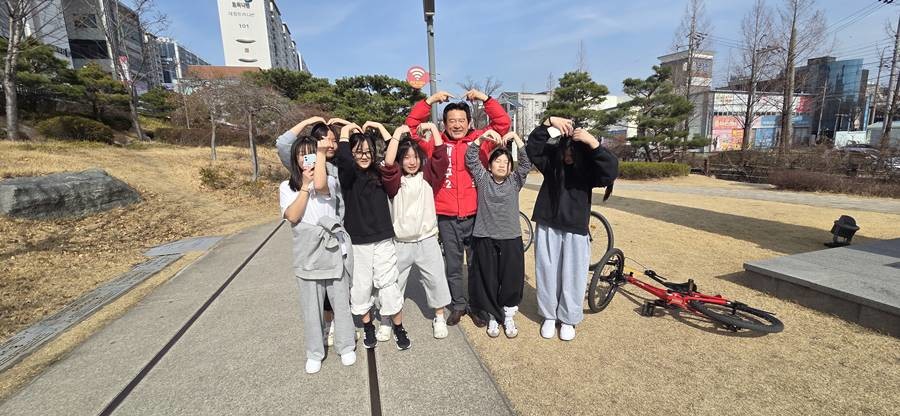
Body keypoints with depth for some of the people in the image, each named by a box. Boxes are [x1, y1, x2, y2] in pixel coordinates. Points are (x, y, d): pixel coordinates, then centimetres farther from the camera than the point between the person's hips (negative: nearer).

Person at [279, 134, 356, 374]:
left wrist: (321, 152, -17)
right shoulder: (287, 187, 7)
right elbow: (292, 216, -9)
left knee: (341, 301, 10)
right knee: (311, 306, 10)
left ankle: (346, 346, 29)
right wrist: (305, 185, -10)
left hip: (333, 250, -1)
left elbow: (320, 185, -25)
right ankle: (314, 353, 29)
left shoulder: (329, 181, 1)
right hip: (307, 254, 2)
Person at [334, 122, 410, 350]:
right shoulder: (347, 175, -5)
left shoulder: (380, 173, 4)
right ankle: (368, 327, 33)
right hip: (356, 241, -1)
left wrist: (379, 127, -2)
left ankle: (399, 329, 22)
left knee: (388, 284, 4)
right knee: (360, 286, 11)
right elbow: (344, 160, -27)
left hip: (382, 239, 1)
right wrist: (345, 132, -12)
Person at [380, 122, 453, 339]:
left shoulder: (427, 176, 3)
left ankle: (439, 318, 27)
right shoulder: (396, 180, -2)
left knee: (436, 280, 8)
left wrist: (433, 128, -9)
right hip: (400, 243, -1)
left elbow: (441, 157, -10)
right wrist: (397, 133, -19)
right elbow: (388, 164, -21)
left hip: (427, 240, 1)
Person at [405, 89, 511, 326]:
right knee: (453, 265, 14)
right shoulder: (436, 143, 5)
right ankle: (458, 305, 32)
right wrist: (430, 101, -3)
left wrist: (484, 98, -6)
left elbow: (503, 123, 0)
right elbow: (412, 125, 4)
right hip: (446, 218, 1)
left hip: (475, 216, 0)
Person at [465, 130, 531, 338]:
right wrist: (482, 137, -18)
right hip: (485, 239, -1)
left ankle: (509, 317, 28)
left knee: (511, 279, 8)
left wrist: (516, 138, -16)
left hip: (511, 238, 1)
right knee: (487, 280, 7)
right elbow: (471, 159, -6)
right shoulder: (483, 179, 4)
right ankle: (492, 317, 27)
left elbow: (527, 162, -7)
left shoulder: (515, 181, 6)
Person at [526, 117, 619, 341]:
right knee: (547, 272, 10)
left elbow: (611, 171, -26)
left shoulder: (589, 167, -7)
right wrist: (549, 122, -27)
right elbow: (532, 147, -16)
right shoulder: (552, 158, -3)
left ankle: (568, 319, 28)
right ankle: (549, 315, 28)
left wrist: (593, 143, -35)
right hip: (547, 225, 1)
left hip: (575, 228, -1)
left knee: (572, 275, 8)